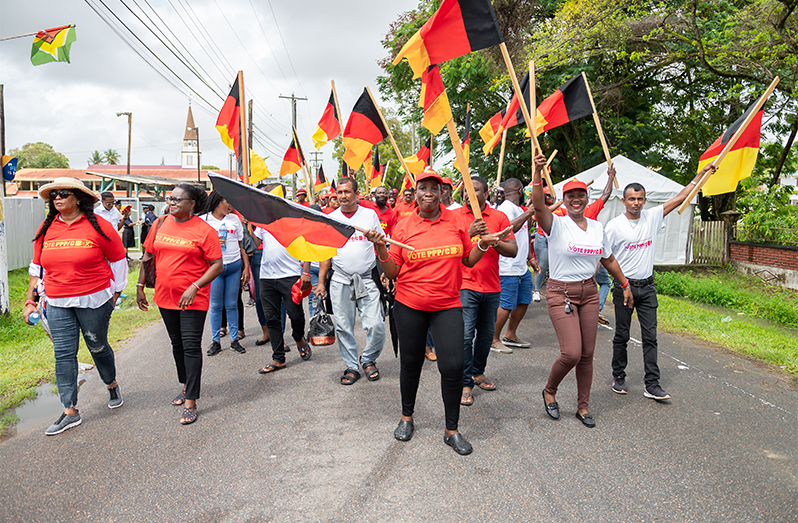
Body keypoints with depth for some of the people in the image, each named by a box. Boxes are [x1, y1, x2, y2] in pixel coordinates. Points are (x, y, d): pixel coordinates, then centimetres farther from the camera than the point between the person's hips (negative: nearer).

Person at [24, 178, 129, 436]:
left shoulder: (98, 227, -7)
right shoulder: (46, 228, 6)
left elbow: (118, 261, 1)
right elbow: (37, 268, 14)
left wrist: (115, 295, 3)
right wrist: (30, 301, 12)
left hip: (94, 300, -4)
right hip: (57, 305, 4)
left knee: (98, 347, 10)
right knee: (63, 354, 2)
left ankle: (112, 385, 38)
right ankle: (70, 411, 10)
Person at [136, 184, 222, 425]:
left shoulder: (204, 230, -11)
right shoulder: (160, 224, 5)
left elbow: (217, 265, -13)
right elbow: (148, 256, 14)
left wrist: (194, 287, -22)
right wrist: (140, 286, 11)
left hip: (193, 299, -5)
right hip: (165, 296, 6)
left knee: (191, 346, -5)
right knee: (177, 344, 18)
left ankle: (191, 402, 1)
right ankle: (186, 385, 37)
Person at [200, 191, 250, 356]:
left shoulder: (234, 219, 11)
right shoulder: (203, 219, 3)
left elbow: (242, 245, 12)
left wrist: (246, 267, 7)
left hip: (234, 266, 2)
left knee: (232, 304, 6)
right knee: (216, 305, 3)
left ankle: (234, 339, 15)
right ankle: (215, 341, 14)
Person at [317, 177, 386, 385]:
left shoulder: (370, 214, 4)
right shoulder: (330, 218, 6)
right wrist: (321, 282, 3)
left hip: (367, 280, -1)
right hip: (340, 282, 1)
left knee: (376, 325, -7)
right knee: (344, 328, 5)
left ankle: (368, 359, 18)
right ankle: (351, 366, 22)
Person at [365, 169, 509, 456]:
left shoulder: (456, 221, 1)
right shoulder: (404, 226, -2)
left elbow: (468, 261, 10)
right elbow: (392, 272, -1)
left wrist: (482, 243, -6)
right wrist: (381, 248, -16)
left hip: (448, 305, 0)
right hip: (409, 305, 0)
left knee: (453, 366, -6)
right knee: (411, 362, 13)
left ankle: (451, 430, 15)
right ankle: (407, 417, 38)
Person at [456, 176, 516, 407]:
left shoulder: (499, 217, 5)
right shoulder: (455, 215, 0)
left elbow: (513, 250, -2)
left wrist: (493, 240, -18)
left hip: (491, 287, 3)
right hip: (465, 286, -3)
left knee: (486, 334, 15)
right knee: (465, 335, -8)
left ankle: (478, 372, 34)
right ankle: (465, 384, 4)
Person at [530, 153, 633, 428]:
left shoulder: (597, 227, 8)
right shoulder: (556, 224, -8)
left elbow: (608, 259, 20)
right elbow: (538, 205, -28)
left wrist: (625, 285, 23)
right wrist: (538, 173, -40)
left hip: (589, 292, 5)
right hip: (561, 293, -5)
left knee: (586, 354, 7)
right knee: (571, 352, -13)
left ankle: (583, 407, 23)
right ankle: (549, 391, 15)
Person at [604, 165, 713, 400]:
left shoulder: (652, 216, 3)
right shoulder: (614, 226, -7)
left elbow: (679, 198, 9)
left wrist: (702, 173, 9)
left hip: (647, 287, 3)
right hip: (624, 286, -3)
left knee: (650, 337, 2)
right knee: (622, 335, 6)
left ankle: (652, 385, 5)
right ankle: (618, 377, 22)